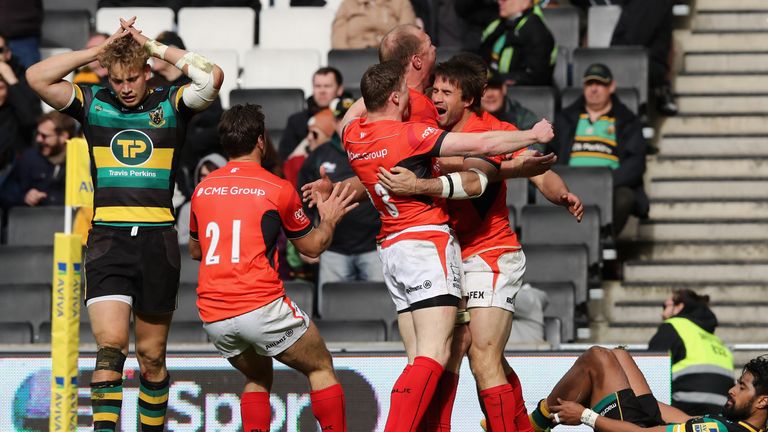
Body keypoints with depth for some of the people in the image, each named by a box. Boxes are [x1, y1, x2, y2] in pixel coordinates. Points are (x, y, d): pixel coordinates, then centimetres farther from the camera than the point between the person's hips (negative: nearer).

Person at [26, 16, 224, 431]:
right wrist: (100, 50, -3)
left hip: (158, 241, 1)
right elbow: (37, 77, -2)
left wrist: (156, 48, -5)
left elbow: (212, 78, -10)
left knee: (151, 355, 8)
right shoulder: (92, 103, 8)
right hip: (107, 239, -1)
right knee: (110, 343, -16)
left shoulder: (170, 104, 7)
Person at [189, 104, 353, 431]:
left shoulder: (202, 189, 10)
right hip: (262, 306, -5)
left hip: (213, 317, 5)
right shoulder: (278, 189, -1)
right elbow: (312, 246, 13)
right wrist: (329, 219, 32)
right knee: (321, 367, 13)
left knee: (258, 377, 25)